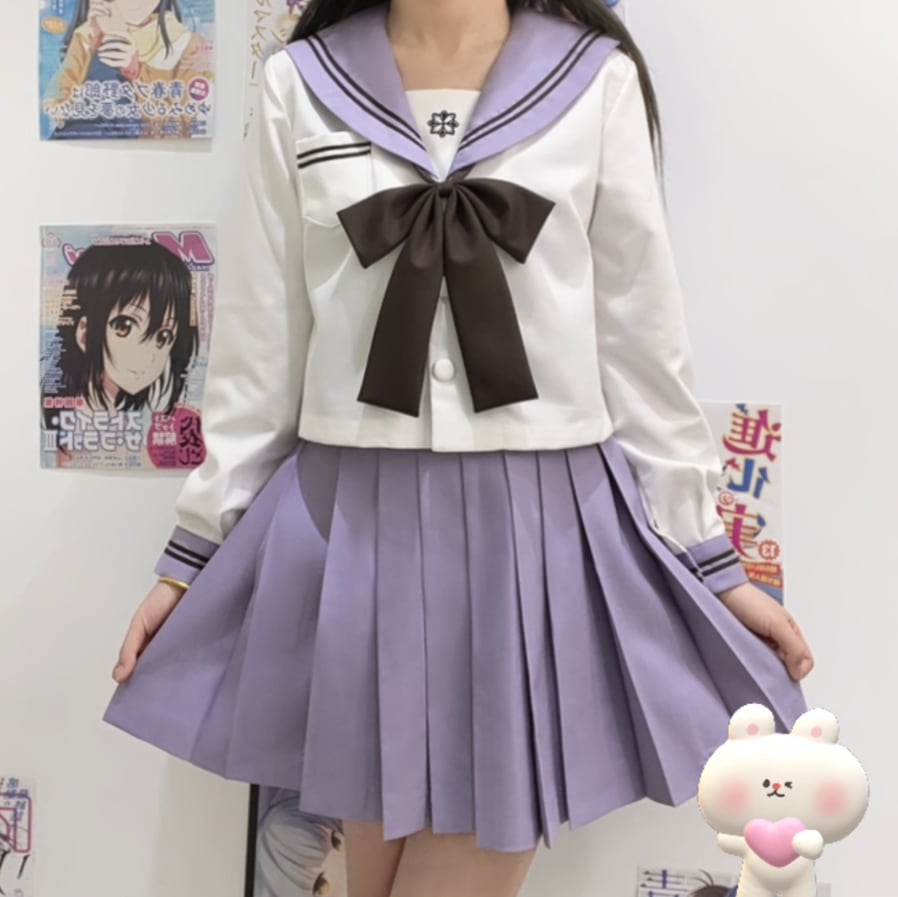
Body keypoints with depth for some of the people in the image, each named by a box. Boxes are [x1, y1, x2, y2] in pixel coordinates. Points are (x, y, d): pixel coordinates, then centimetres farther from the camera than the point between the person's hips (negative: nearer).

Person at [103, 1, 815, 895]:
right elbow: (260, 344, 6)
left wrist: (710, 559, 4)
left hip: (540, 525, -1)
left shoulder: (597, 80, 1)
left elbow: (641, 340, 3)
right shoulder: (300, 83, 4)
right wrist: (196, 548, 7)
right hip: (352, 522, 2)